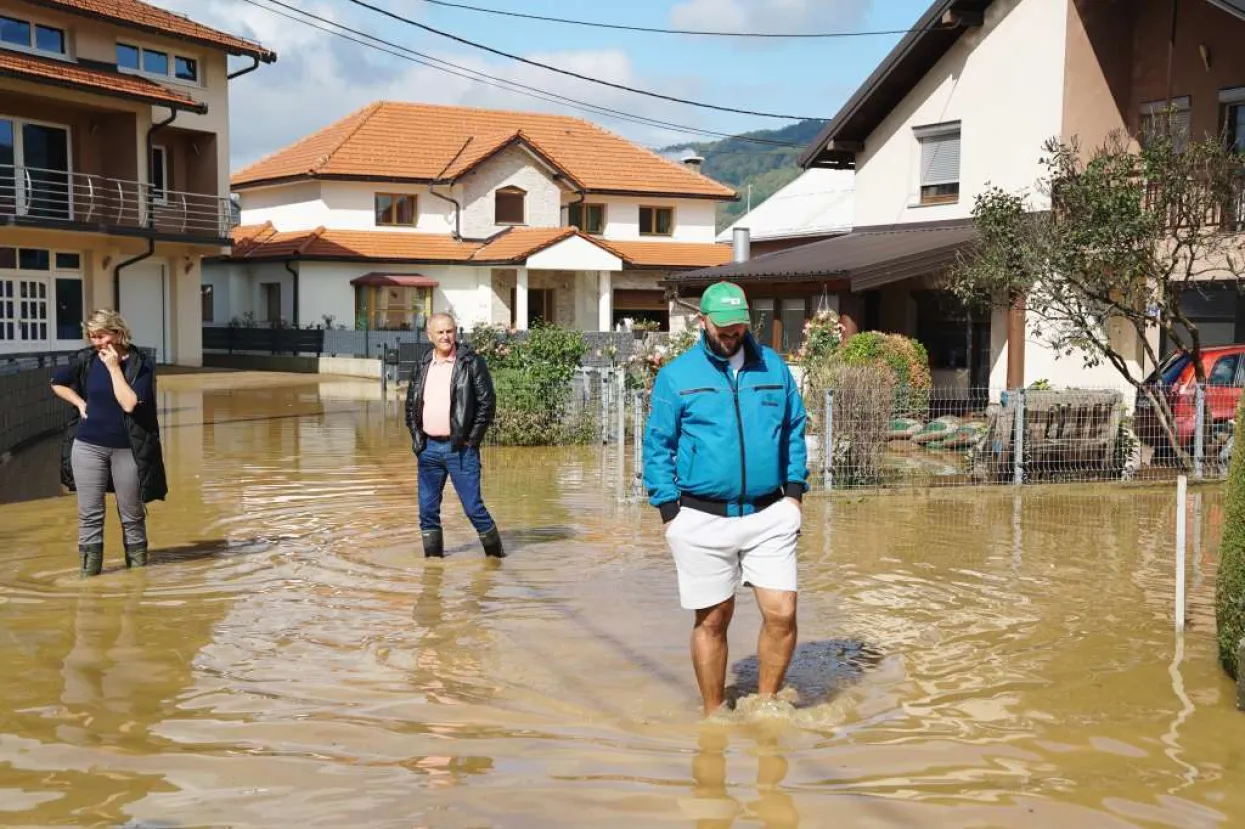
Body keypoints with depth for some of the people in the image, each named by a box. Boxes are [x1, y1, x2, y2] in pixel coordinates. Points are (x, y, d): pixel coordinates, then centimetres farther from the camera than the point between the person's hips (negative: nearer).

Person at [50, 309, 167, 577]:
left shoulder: (141, 364, -9)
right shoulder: (86, 360, 1)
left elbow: (129, 403, -21)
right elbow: (57, 383, 16)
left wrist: (114, 367, -17)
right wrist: (80, 403, 2)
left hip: (127, 448, -2)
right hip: (88, 446, 2)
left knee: (132, 513, 9)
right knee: (89, 513, 3)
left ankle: (138, 564, 24)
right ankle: (90, 568, 11)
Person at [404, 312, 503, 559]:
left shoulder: (471, 363, -4)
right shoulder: (422, 366, 11)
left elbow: (487, 402, -6)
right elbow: (411, 404, 19)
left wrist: (472, 439, -9)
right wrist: (416, 436, 8)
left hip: (460, 448, -5)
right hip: (428, 448, 5)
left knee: (473, 507, -4)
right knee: (427, 509, 8)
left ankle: (495, 555, 12)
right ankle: (433, 557, 20)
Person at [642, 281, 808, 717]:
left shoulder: (773, 366, 8)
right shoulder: (676, 375, 1)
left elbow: (794, 431, 16)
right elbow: (657, 446, 2)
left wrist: (795, 490, 6)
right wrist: (669, 511, -4)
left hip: (769, 516, 2)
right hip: (703, 520, -2)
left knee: (781, 613, -5)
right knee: (712, 619, 7)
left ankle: (766, 704, 18)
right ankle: (714, 716, 24)